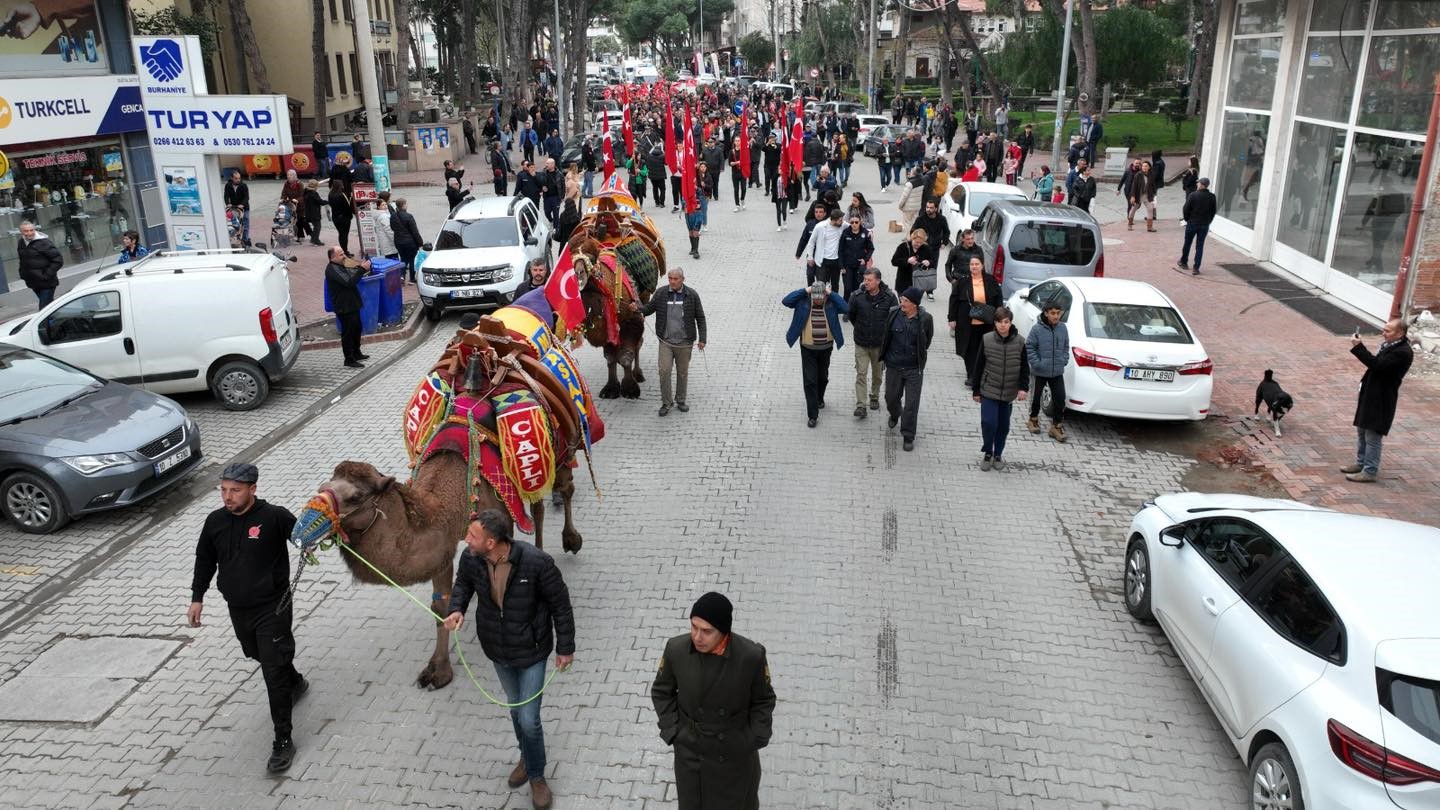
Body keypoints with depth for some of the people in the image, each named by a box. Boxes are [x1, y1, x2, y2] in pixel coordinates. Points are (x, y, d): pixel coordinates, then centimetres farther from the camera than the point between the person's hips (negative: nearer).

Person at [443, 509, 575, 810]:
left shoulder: (536, 562, -31)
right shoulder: (470, 558, -18)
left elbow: (560, 603, -17)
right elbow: (463, 583, 6)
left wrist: (566, 647, -9)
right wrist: (457, 608, -15)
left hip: (531, 651, -4)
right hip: (497, 650, 4)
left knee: (529, 719, -2)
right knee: (516, 709, 23)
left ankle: (536, 776, 26)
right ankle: (527, 758, 51)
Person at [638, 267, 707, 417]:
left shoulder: (692, 295, -3)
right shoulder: (660, 294, 0)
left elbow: (700, 318, 2)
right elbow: (649, 308, 9)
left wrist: (702, 339, -2)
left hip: (684, 342, 0)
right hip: (666, 341, 1)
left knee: (682, 372, 10)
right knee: (664, 371, -5)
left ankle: (680, 400, 26)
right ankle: (666, 402, 9)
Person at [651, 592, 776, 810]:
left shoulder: (751, 655, -25)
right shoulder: (676, 649, -20)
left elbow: (764, 701, -7)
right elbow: (661, 692, -1)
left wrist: (754, 740, -11)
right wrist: (672, 732, -7)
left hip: (736, 754, -1)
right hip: (690, 754, 1)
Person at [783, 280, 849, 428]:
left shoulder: (831, 303, -9)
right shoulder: (803, 301, -10)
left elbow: (846, 308, -25)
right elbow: (785, 301, -22)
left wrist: (831, 294, -21)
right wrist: (804, 291, -22)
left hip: (826, 348, 2)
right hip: (808, 348, -2)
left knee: (823, 377, 21)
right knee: (810, 380, -3)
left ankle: (819, 398, 50)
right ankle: (812, 414, 2)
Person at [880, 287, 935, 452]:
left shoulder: (925, 319, -13)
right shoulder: (893, 313, -10)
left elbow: (928, 339, 6)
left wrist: (919, 353, 10)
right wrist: (885, 355, 11)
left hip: (914, 369, -2)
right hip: (893, 366, 2)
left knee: (911, 404, 2)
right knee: (891, 397, 19)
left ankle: (908, 436, 15)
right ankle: (894, 415, 53)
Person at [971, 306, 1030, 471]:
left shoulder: (1019, 342, -5)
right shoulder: (987, 340, -7)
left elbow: (1024, 368, 3)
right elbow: (979, 366, 0)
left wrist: (1023, 387, -8)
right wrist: (976, 390, 2)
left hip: (1008, 394, 2)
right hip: (989, 391, -1)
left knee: (1003, 426, 10)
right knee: (988, 423, -11)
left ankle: (998, 454, 30)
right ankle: (987, 453, 12)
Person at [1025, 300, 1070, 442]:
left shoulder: (1063, 328, -1)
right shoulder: (1037, 329, -14)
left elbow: (1066, 346, 12)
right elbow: (1029, 347, -10)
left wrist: (1064, 360, 1)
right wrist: (1037, 363, -15)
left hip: (1058, 372, 3)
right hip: (1040, 372, -3)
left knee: (1060, 398, 0)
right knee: (1037, 396, 14)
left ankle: (1057, 426, 12)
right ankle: (1033, 420, 36)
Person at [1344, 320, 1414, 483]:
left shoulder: (1403, 352, -20)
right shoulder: (1389, 345, 8)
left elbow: (1377, 365, -27)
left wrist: (1359, 347, -25)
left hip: (1381, 399, -10)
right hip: (1370, 395, 10)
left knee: (1373, 436, -2)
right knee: (1362, 431, 20)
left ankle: (1370, 471, 6)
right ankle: (1361, 463, 33)